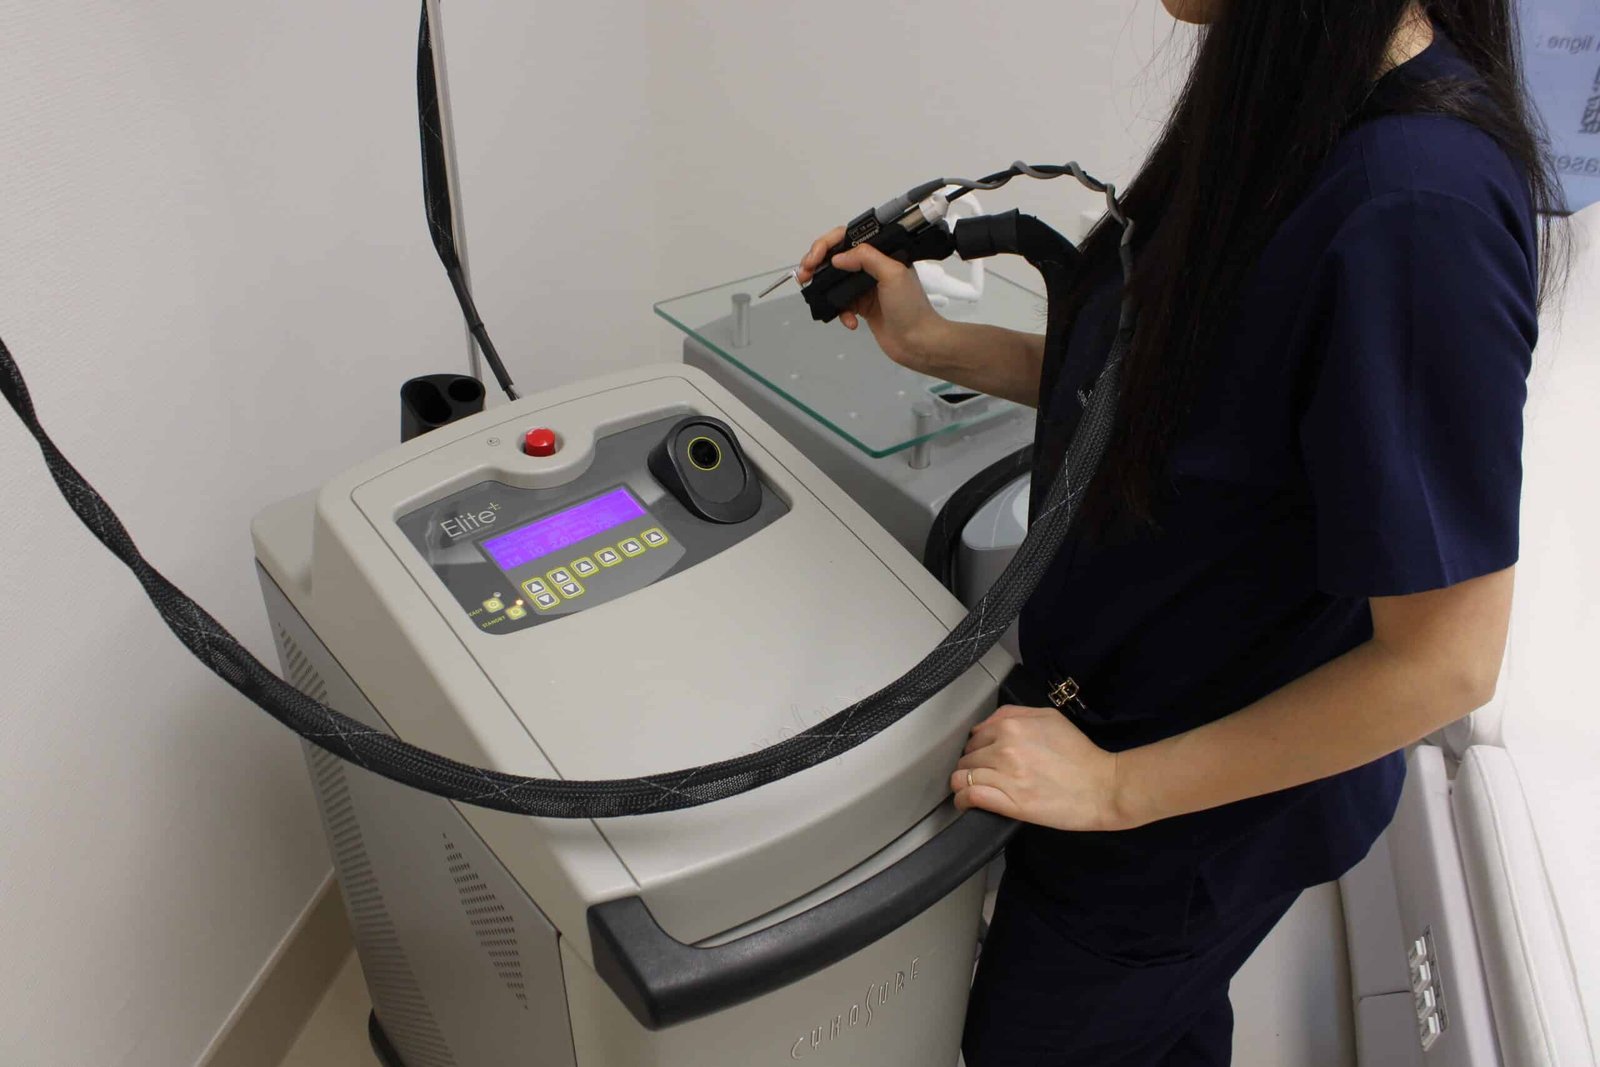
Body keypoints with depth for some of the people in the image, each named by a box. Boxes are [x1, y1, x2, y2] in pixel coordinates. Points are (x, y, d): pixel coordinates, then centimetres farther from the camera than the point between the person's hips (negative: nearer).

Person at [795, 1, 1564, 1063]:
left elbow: (1444, 658, -29)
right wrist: (935, 342, -2)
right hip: (1117, 681, 7)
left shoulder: (1419, 209, -34)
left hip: (1209, 805, -7)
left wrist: (1120, 787, -22)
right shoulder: (1286, 97, -5)